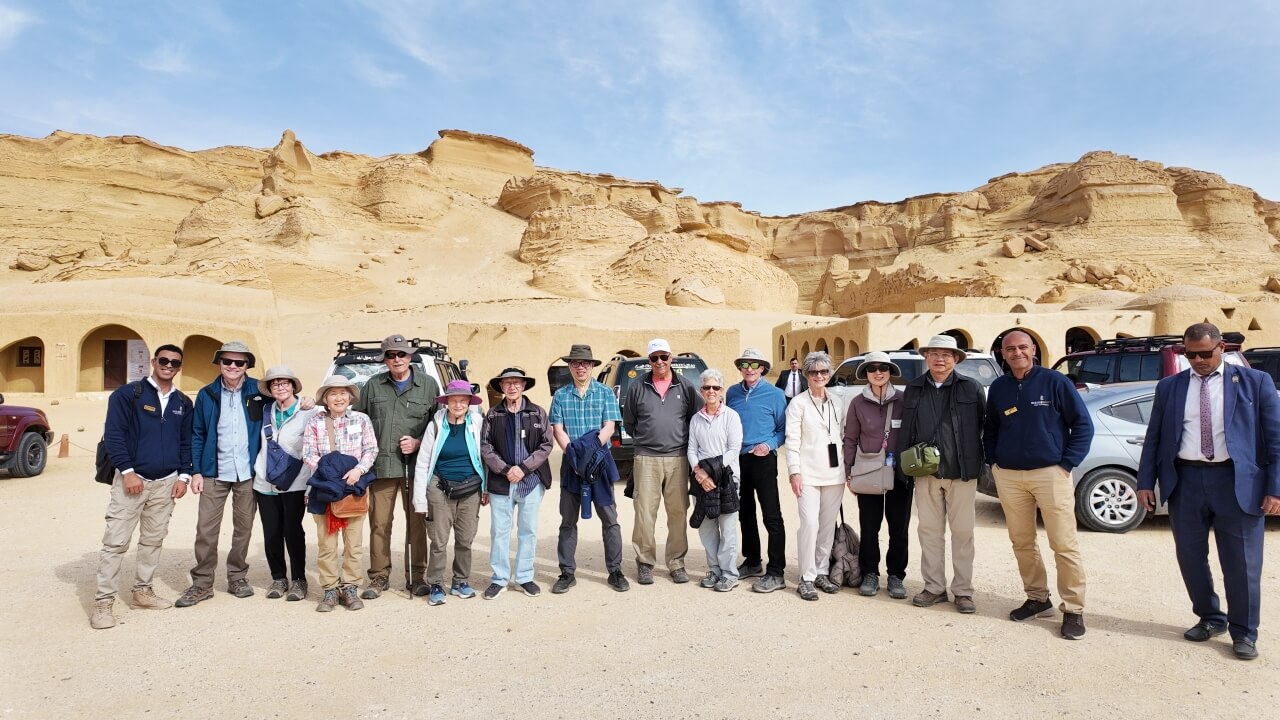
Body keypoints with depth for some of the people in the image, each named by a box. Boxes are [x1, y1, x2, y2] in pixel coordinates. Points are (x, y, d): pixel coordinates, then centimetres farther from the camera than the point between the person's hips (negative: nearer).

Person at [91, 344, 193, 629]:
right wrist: (127, 471, -15)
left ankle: (142, 590, 24)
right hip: (131, 478, -4)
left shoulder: (183, 403, 10)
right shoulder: (127, 394, -4)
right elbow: (113, 434, -9)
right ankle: (103, 601, 4)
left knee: (153, 540, 12)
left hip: (166, 483, 5)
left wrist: (183, 476, 4)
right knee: (115, 541, -4)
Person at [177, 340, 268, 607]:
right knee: (206, 529, 0)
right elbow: (197, 435, 5)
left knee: (243, 528, 9)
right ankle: (202, 583, 13)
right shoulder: (207, 394, 3)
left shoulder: (258, 391, 1)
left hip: (248, 473, 0)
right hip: (214, 473, 0)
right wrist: (196, 471, -1)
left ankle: (237, 577, 23)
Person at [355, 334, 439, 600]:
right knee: (379, 523, 5)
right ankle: (379, 576, 19)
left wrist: (419, 443, -7)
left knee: (417, 523, 5)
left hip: (416, 466, -1)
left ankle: (416, 576, 17)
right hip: (381, 465, 1)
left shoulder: (428, 384, 6)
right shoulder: (373, 385, 10)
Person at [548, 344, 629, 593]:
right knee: (568, 520, 7)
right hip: (571, 463, 1)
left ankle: (615, 571, 13)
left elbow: (609, 427, -5)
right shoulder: (560, 396, 6)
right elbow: (558, 430, -1)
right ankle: (567, 573, 16)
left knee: (609, 519, 3)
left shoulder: (605, 393, 3)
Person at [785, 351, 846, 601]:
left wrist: (846, 468, 10)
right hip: (808, 474, -5)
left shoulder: (836, 404, 12)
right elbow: (792, 440, -5)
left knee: (828, 525, 9)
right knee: (810, 523, -12)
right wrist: (794, 472, -11)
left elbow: (842, 437, 16)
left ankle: (822, 573, 21)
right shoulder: (798, 403, -2)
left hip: (834, 474, 5)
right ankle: (806, 578, -2)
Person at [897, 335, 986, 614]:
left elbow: (985, 425, 1)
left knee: (962, 532, 6)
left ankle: (963, 590, 18)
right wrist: (904, 463, 3)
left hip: (961, 472, -3)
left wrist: (980, 460, -2)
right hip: (926, 472, 3)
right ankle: (934, 587, 21)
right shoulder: (914, 389, 7)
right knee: (929, 530, 9)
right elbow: (905, 429, 8)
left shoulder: (971, 388, 0)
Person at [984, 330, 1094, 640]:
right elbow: (990, 429, 21)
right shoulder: (998, 388, 9)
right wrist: (993, 461, 9)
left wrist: (1067, 463, -7)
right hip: (1008, 476, 4)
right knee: (1021, 542, 11)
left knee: (1064, 544, -2)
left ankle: (1074, 610, 9)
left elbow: (1083, 424, -1)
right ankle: (1038, 599, 25)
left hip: (1050, 473, -4)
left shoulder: (1055, 381, -3)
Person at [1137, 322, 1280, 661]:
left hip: (1236, 481, -2)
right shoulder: (1169, 387, 8)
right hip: (1185, 481, 2)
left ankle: (1244, 633, 22)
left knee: (1241, 563, 5)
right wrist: (1146, 482, 3)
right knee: (1190, 557, 11)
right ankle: (1210, 619, 32)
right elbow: (1154, 438, 8)